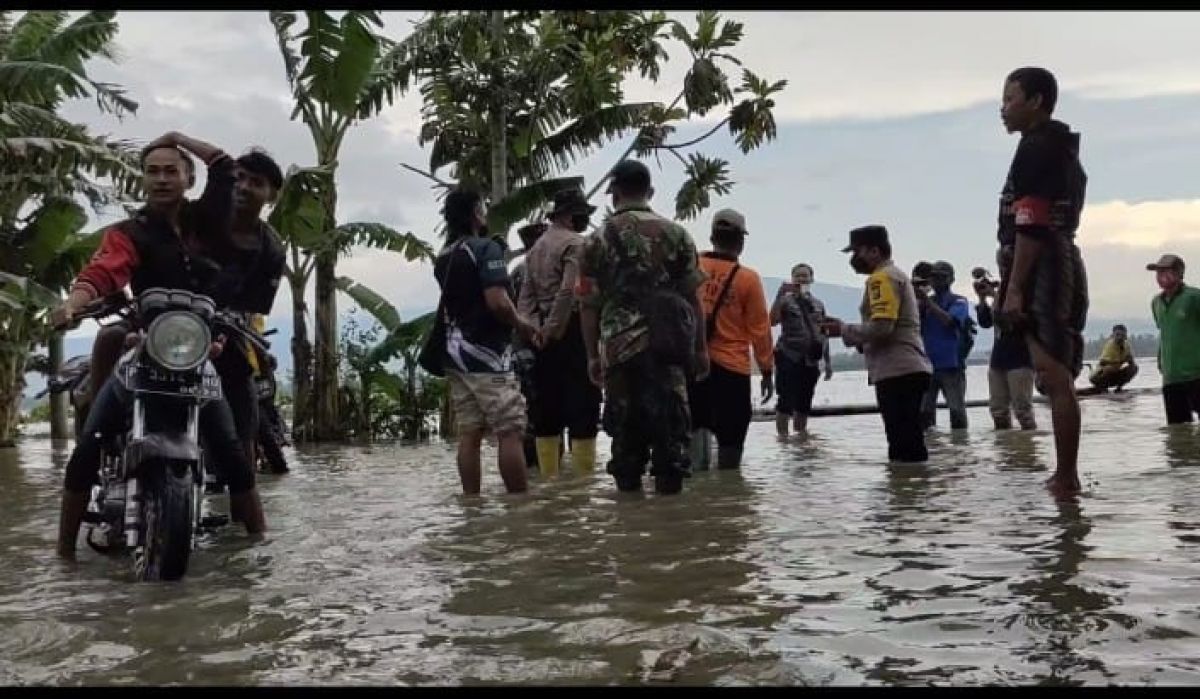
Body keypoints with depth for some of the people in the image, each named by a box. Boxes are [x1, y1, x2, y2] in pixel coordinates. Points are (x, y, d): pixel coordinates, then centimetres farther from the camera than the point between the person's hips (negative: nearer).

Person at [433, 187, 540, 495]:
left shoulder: (442, 258, 15)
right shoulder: (485, 248, -11)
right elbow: (497, 302, -22)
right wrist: (521, 324, -4)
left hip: (455, 353, 8)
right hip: (486, 353, -8)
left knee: (469, 433, 7)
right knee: (510, 431, -6)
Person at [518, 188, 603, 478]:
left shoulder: (535, 248, 17)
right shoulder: (575, 243, -8)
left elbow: (526, 295, 9)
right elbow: (570, 291, -19)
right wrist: (554, 329, -14)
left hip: (543, 333, 8)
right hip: (571, 330, -8)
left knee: (547, 410, 10)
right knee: (582, 405, -5)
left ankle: (549, 476, 14)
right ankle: (584, 475, -5)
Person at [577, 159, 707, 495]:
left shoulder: (599, 240, 4)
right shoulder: (676, 233, 7)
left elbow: (589, 304, 2)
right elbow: (692, 297, 5)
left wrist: (592, 354, 9)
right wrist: (700, 347, 9)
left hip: (619, 342, 0)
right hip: (669, 341, 0)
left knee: (625, 417, 8)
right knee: (670, 413, 4)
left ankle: (628, 481, 14)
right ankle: (669, 476, 4)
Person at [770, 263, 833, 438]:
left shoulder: (818, 304, 13)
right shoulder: (786, 301, -2)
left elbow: (823, 334, 16)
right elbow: (772, 321, -21)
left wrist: (828, 361, 12)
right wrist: (780, 294, -26)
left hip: (811, 360, 5)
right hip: (789, 359, -5)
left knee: (804, 403, 9)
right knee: (786, 401, -9)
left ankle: (801, 435, 19)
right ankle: (782, 436, -6)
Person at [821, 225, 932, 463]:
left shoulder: (882, 277, -8)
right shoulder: (895, 274, 24)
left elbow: (880, 326, -20)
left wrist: (843, 330, -7)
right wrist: (846, 329, 16)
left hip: (898, 372, -11)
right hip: (907, 369, 11)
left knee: (906, 450, -12)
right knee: (908, 446, 12)